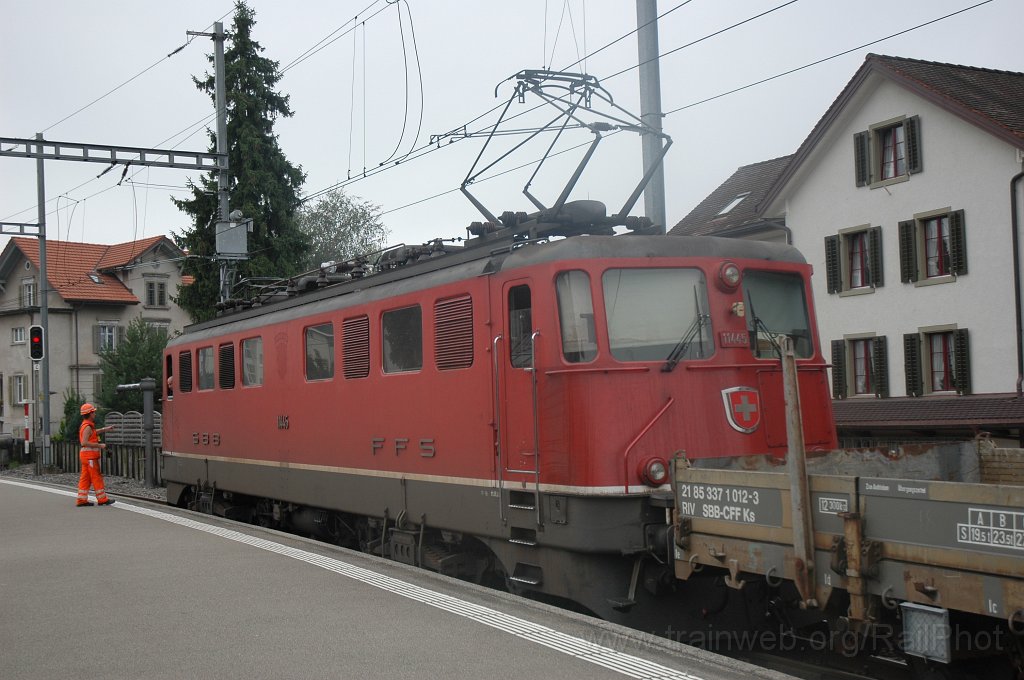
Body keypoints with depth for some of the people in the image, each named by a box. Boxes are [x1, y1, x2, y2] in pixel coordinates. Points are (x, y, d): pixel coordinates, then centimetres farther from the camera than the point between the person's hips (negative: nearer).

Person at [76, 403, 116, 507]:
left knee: (85, 478, 8)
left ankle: (82, 500, 7)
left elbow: (94, 432, 35)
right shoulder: (87, 427, -16)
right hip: (90, 456, -10)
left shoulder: (86, 425, 15)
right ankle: (102, 499, 1)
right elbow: (84, 443, -25)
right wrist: (99, 445, -20)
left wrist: (105, 429, 26)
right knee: (96, 477, -4)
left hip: (86, 456, 10)